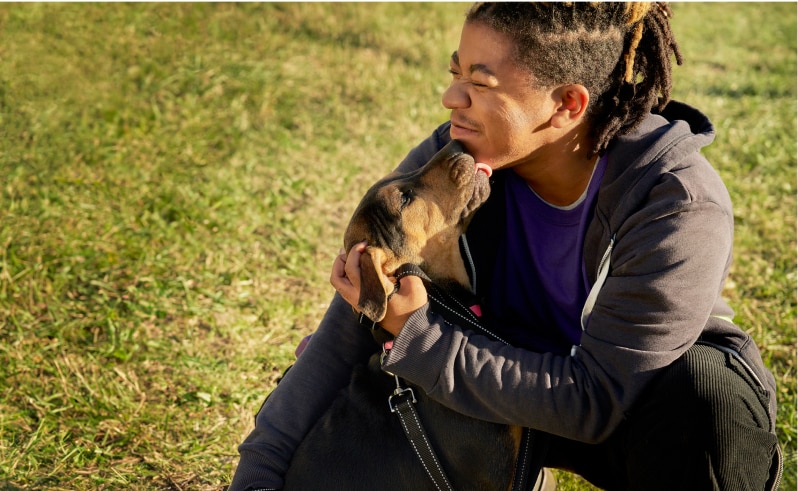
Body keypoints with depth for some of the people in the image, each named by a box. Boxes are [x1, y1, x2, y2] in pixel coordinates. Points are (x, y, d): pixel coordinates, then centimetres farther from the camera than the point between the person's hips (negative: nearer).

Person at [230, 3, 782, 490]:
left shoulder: (680, 206, -32)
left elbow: (595, 401, -31)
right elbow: (345, 334, -18)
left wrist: (416, 332, -36)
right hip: (515, 380, 4)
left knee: (707, 391, -36)